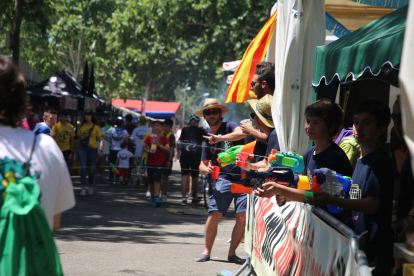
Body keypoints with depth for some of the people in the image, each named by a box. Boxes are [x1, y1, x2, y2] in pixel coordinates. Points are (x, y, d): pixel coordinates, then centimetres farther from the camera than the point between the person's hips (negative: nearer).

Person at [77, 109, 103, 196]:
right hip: (82, 149, 1)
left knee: (91, 168, 10)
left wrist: (100, 151, -8)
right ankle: (83, 188, -13)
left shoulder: (96, 127, 2)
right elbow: (79, 138, 13)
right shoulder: (81, 127, 8)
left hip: (92, 149, -1)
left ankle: (91, 187, 28)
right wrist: (78, 149, 8)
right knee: (83, 168, -10)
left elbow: (100, 140, 2)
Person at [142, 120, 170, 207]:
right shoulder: (149, 137, 7)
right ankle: (152, 197, 25)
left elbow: (167, 149, -6)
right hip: (150, 162, 3)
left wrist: (159, 144, -18)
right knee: (150, 181, 10)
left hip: (159, 163, -3)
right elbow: (144, 147, 9)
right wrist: (148, 151, -12)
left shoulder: (164, 138, 1)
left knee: (157, 180, -13)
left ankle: (156, 198, -17)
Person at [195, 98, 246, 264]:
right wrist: (206, 169, -7)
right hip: (224, 178, 3)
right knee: (214, 214, -9)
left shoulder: (229, 126, 2)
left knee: (242, 217, -7)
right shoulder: (208, 139, 16)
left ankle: (232, 253, 5)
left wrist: (221, 138, -30)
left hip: (243, 177, -3)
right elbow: (202, 164, 17)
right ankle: (207, 251, 2)